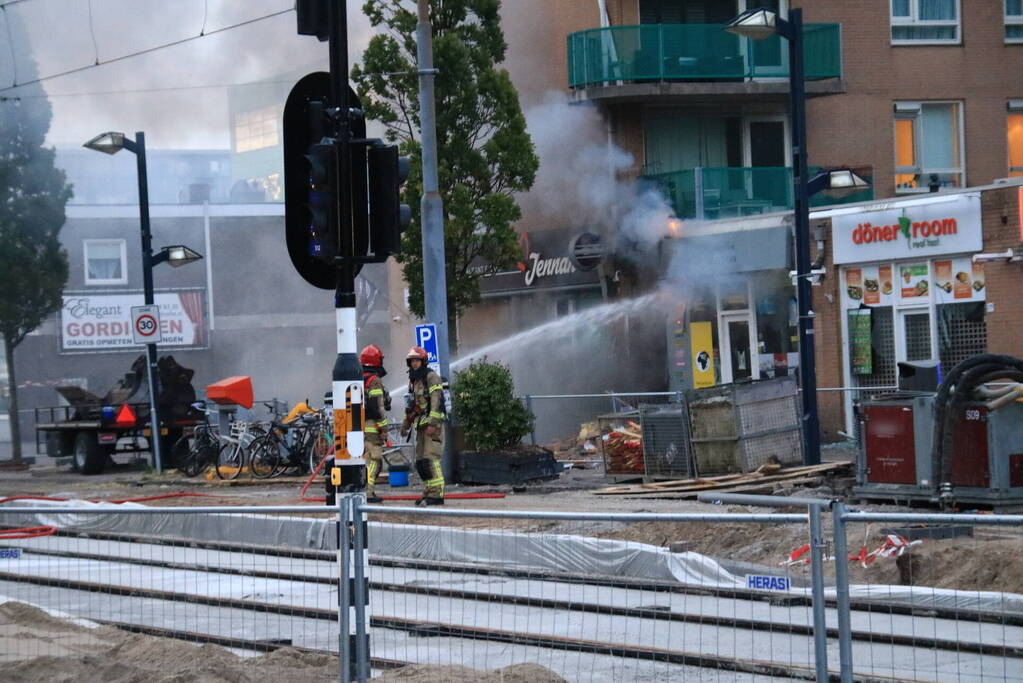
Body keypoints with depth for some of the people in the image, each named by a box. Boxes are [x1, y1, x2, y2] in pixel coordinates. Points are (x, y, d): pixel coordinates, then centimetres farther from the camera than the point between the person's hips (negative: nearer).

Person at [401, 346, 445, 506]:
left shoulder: (431, 377, -7)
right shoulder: (414, 380, 20)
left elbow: (436, 401, -16)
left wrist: (433, 423, -23)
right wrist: (406, 423, 27)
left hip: (433, 425, -9)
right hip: (421, 426, 9)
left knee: (431, 459, -16)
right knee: (420, 461, 7)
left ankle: (436, 494, -19)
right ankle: (428, 492, 12)